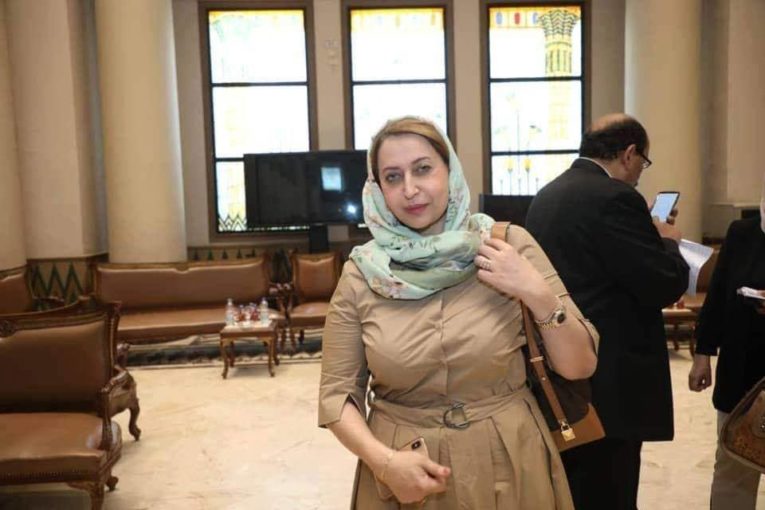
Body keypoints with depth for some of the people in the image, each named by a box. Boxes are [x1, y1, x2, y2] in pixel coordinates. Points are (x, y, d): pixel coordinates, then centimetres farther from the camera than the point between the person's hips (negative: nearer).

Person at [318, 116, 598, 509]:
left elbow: (579, 366, -4)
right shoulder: (361, 275, -7)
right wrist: (384, 460, -18)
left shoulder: (510, 245, -8)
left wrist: (537, 294, -19)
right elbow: (336, 393, -3)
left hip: (509, 468, 1)